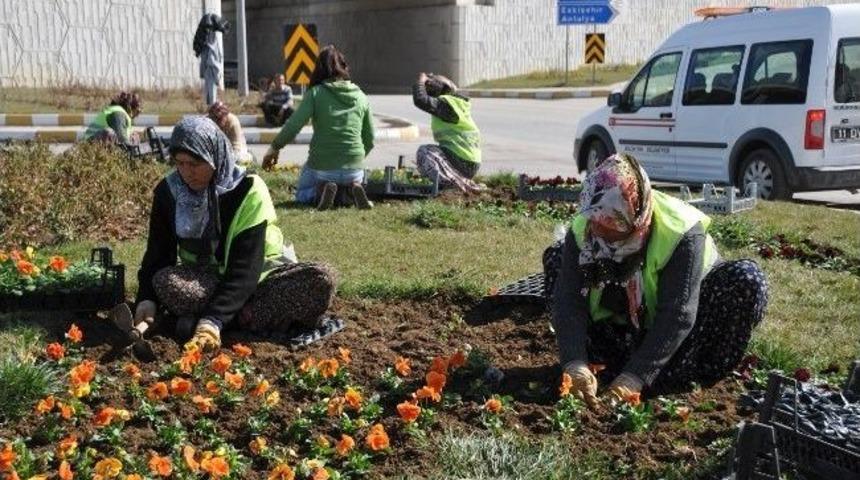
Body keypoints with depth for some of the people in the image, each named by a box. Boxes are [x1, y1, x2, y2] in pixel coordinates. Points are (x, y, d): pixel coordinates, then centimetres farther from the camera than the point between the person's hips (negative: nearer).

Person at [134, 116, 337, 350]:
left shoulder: (248, 190, -21)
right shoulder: (168, 191, -9)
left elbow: (244, 268, -27)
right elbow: (159, 252, -3)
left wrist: (212, 321, -37)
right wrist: (147, 300, -21)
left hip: (257, 273, -2)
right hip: (206, 277, 3)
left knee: (321, 279, -31)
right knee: (164, 281, -33)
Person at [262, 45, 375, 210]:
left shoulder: (316, 93, -5)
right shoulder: (361, 96, 5)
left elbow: (293, 126, -13)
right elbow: (370, 140, 8)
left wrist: (274, 148, 0)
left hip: (322, 167, -2)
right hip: (355, 169, 2)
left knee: (302, 195, 27)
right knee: (352, 182, 36)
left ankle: (322, 190, -7)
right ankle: (351, 190, -1)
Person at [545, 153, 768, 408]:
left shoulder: (682, 234, -32)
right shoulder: (581, 231, -21)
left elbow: (677, 316, -36)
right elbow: (569, 302, -27)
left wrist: (634, 377, -43)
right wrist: (575, 364, -42)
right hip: (623, 323, 4)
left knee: (746, 278, -30)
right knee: (556, 257, -12)